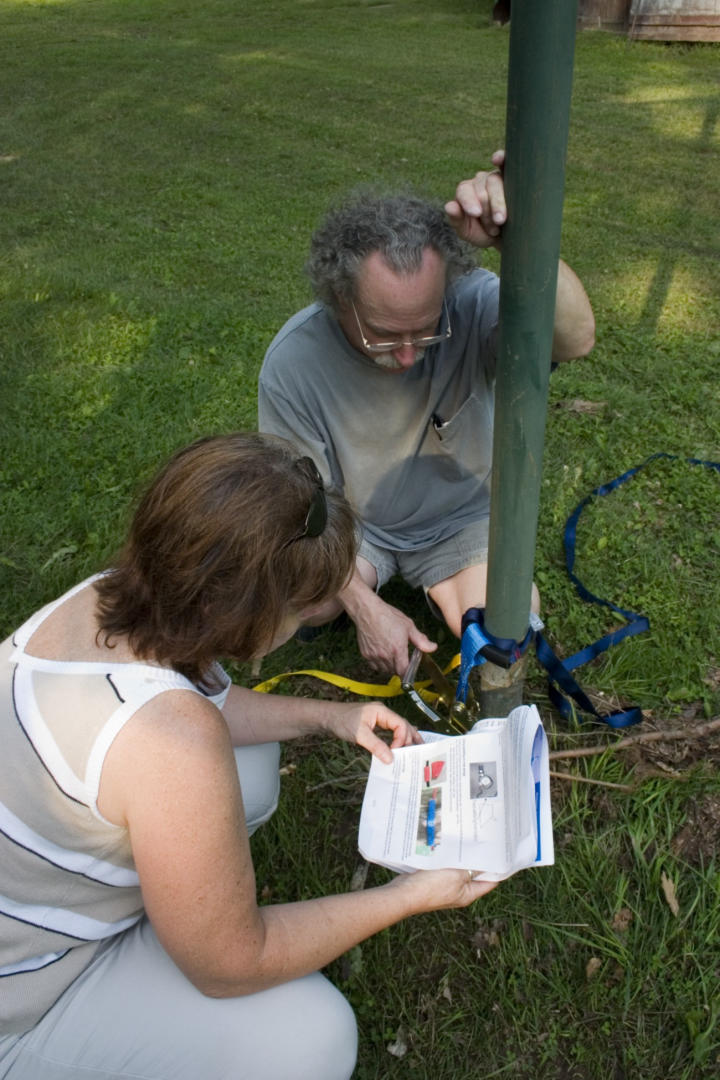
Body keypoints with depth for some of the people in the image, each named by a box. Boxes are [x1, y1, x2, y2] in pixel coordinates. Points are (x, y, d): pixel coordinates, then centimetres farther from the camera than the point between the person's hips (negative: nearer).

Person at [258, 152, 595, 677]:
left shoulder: (471, 304, -26)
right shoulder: (293, 361, -24)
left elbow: (576, 338, -46)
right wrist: (365, 605, -24)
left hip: (462, 517, 0)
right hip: (354, 521, 1)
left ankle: (439, 583, 15)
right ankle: (372, 576, 11)